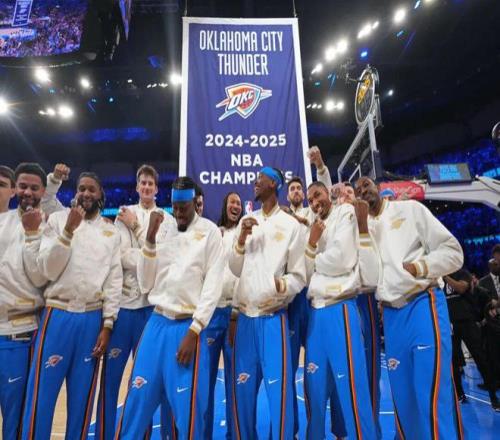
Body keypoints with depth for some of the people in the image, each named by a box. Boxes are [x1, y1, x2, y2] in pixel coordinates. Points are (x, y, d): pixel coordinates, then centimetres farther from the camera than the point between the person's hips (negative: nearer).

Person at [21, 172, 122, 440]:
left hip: (92, 320, 2)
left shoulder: (111, 232, 6)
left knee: (81, 397, 11)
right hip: (58, 315, -1)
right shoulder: (58, 219, 2)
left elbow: (114, 280, 4)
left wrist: (107, 324, -1)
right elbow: (47, 269, -5)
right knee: (41, 395, 3)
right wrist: (68, 231, -16)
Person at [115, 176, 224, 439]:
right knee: (136, 404, 10)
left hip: (188, 326, -3)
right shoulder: (163, 230, 9)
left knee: (188, 412, 3)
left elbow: (213, 286, -7)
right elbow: (145, 284, 6)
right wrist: (149, 239, -4)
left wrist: (194, 331, -12)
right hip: (157, 323, 4)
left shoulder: (210, 232, -3)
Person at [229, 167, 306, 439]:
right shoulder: (246, 222, 11)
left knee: (278, 391, -1)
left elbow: (299, 277, -2)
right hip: (245, 317, 4)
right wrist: (241, 238, -5)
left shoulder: (291, 225, -3)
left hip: (273, 318, -4)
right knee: (242, 390, 11)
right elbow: (235, 270, 9)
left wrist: (280, 284, -23)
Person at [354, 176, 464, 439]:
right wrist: (363, 227, -9)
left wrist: (416, 267, -14)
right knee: (403, 397, 12)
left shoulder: (410, 209, 4)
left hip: (423, 306, -3)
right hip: (391, 315, 4)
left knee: (434, 396, -7)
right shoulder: (360, 229, 10)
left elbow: (453, 252, 1)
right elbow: (368, 278, -5)